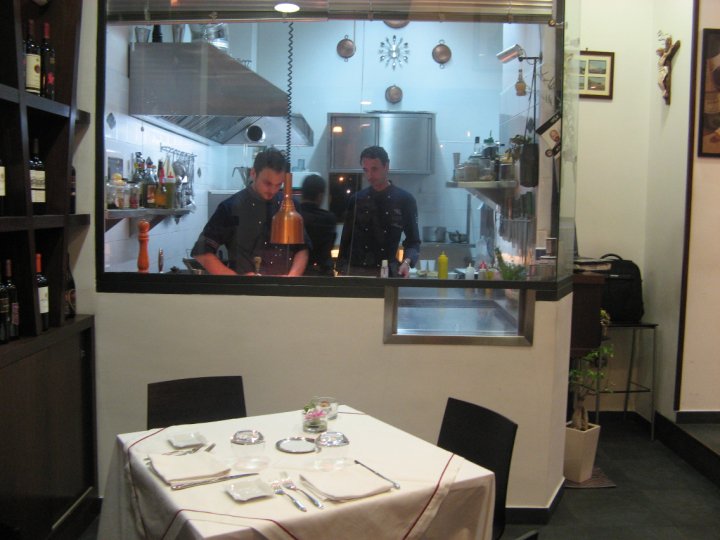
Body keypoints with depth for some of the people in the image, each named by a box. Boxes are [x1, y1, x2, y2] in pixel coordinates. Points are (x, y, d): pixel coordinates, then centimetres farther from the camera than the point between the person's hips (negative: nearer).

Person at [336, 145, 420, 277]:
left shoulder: (405, 200, 2)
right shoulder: (356, 200, 8)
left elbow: (413, 241, 4)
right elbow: (346, 239, 10)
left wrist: (407, 262, -15)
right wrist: (340, 271, 3)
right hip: (353, 271, 1)